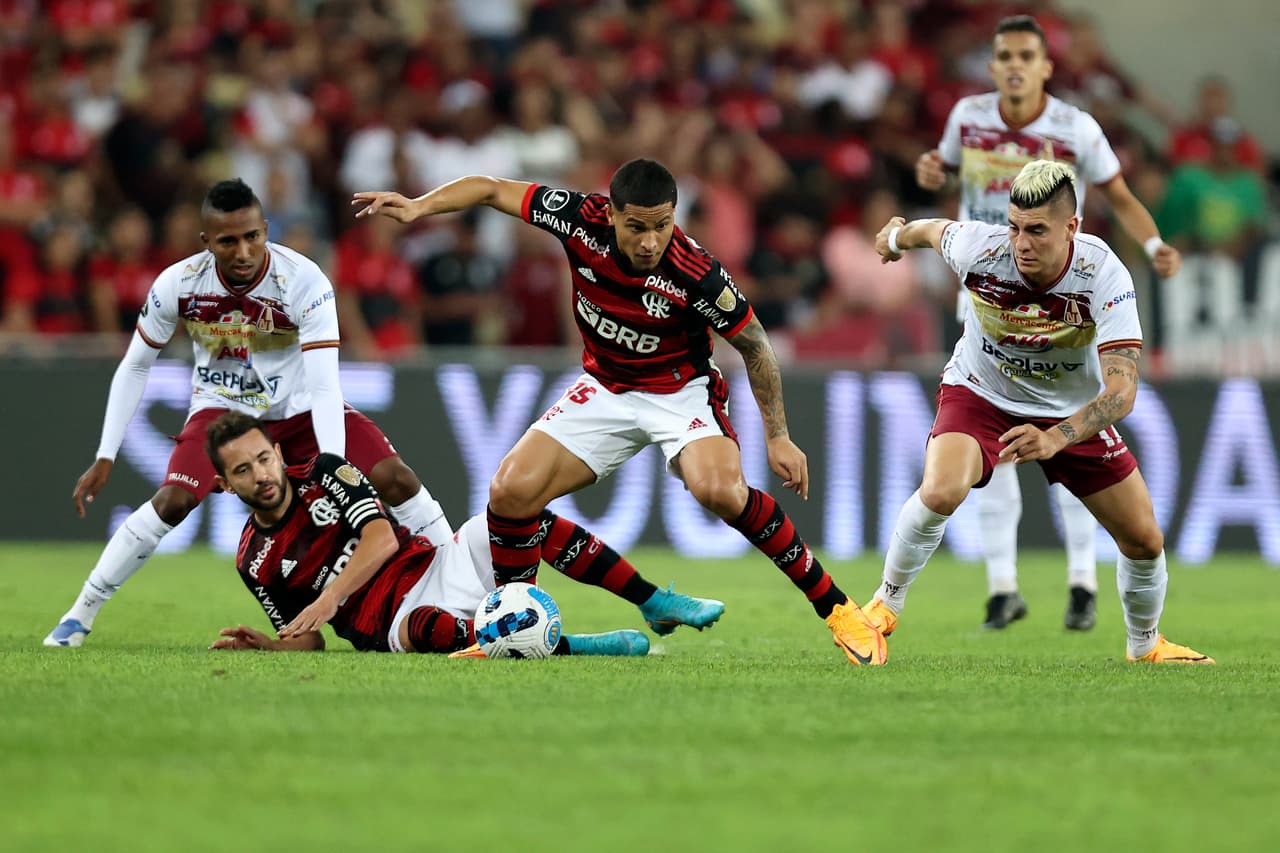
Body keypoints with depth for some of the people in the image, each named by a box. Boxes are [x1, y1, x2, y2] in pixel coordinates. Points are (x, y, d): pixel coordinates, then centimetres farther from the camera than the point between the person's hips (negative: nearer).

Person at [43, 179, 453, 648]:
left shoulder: (305, 283, -28)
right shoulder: (177, 284, -21)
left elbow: (324, 386, -32)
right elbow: (135, 367, -6)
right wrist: (105, 458, -9)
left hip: (299, 407, 0)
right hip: (222, 406, 0)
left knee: (394, 477, -17)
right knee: (174, 499, -24)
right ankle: (80, 614, -13)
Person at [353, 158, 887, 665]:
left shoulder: (696, 274, -29)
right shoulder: (582, 219, -21)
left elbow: (754, 347, -12)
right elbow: (491, 190, -7)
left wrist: (778, 437, -10)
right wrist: (419, 206, -21)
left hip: (681, 390, -4)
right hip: (604, 390, 4)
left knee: (720, 490, -32)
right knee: (511, 491, -12)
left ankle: (835, 607, -18)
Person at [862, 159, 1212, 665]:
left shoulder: (1105, 276, -32)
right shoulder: (978, 249, -29)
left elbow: (1121, 390, -38)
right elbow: (933, 230, -3)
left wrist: (1056, 438, -55)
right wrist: (897, 236, 21)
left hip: (1071, 409, 1)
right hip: (979, 392, -1)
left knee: (1144, 540, 1)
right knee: (940, 491, -31)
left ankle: (1146, 644, 32)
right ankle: (886, 603, -6)